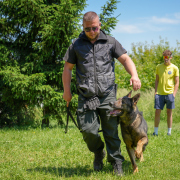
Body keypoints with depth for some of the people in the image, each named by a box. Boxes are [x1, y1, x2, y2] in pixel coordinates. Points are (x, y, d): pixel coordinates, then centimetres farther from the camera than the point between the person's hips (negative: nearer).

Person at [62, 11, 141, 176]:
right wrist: (67, 91, 7)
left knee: (111, 131, 1)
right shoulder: (76, 45, 11)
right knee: (88, 130, -8)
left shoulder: (110, 42, 10)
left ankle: (116, 162, 16)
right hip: (86, 97, 0)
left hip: (107, 95, 0)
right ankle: (98, 152, 22)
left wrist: (134, 75, -14)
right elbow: (68, 68, 14)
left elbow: (125, 58, 4)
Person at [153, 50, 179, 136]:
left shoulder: (175, 68, 1)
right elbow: (157, 80, 12)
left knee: (169, 112, 5)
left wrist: (174, 94, -7)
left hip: (169, 93, -2)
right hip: (160, 93, 2)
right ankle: (156, 131, 7)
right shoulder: (159, 67, 8)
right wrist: (156, 92, 3)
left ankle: (169, 132, 11)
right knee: (157, 112, -2)